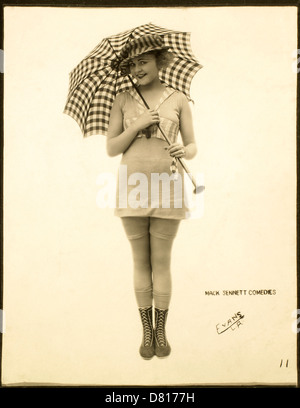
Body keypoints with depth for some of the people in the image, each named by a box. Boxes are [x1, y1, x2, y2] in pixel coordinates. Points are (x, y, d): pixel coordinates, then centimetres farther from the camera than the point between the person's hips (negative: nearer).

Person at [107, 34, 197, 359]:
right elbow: (111, 149, 1)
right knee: (141, 263, 7)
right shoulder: (122, 100, 7)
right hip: (132, 189, 1)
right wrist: (138, 125, -13)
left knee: (161, 263, 4)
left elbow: (192, 147, 5)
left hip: (167, 189, -1)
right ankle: (147, 332, 23)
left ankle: (161, 331, 22)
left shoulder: (178, 99, 6)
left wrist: (184, 151, -19)